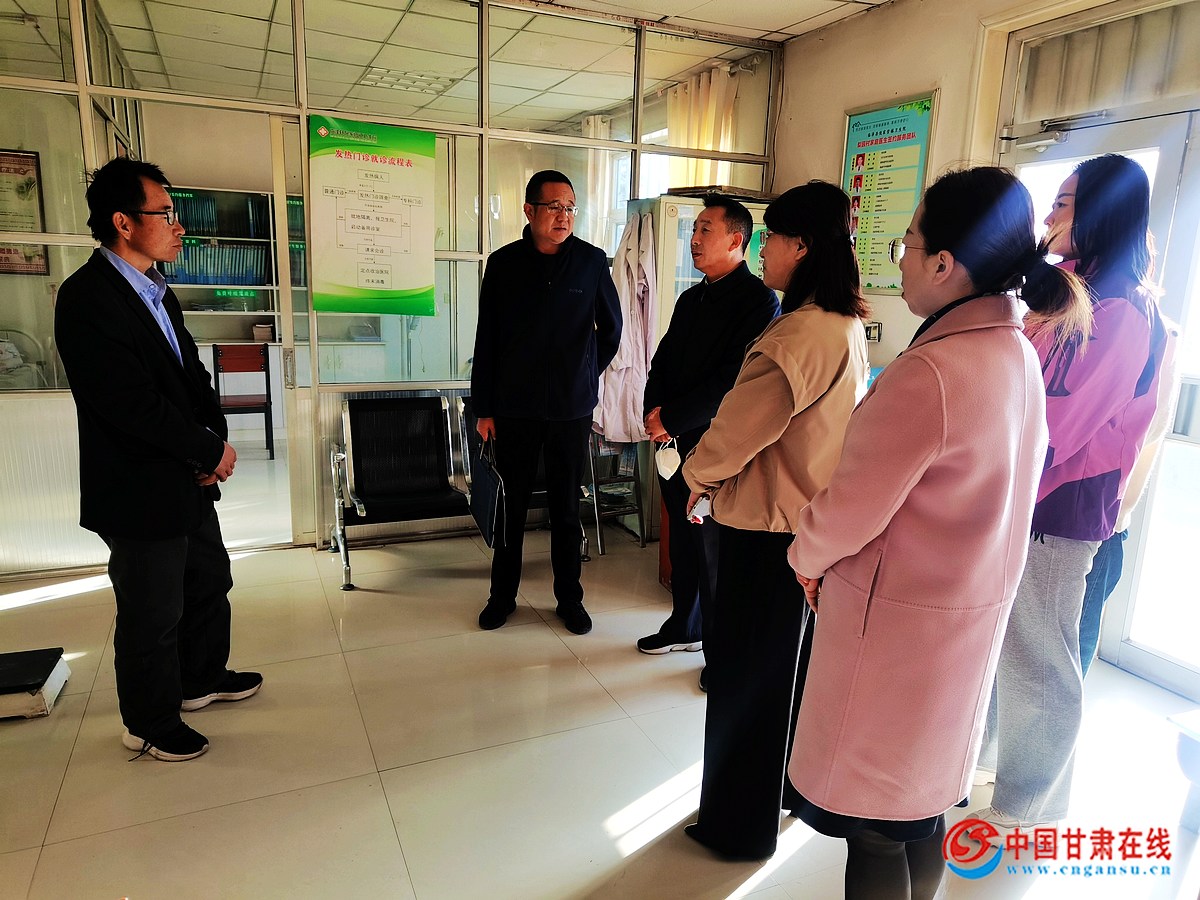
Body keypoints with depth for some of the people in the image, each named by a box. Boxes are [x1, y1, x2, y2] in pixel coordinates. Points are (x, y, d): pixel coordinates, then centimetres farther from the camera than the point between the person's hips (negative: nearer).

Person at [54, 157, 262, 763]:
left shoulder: (155, 290, 8)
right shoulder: (87, 299, -21)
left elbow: (191, 371, 9)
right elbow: (133, 405, -26)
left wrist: (215, 439, -7)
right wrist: (213, 451, -16)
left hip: (187, 481, 9)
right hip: (140, 493, -9)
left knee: (210, 579, 23)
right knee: (152, 616, 8)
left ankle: (202, 678, 46)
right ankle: (150, 725, 30)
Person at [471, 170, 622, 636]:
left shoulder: (591, 261, -1)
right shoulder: (504, 263, -1)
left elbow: (611, 327, 11)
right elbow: (486, 340, 1)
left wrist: (587, 375, 11)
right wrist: (483, 408, 1)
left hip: (572, 408, 0)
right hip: (514, 408, 0)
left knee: (566, 507, 9)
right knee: (511, 504, 9)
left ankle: (569, 597, 24)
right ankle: (503, 594, 25)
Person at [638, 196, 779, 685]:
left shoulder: (760, 300, -11)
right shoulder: (690, 299, 15)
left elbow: (735, 382, -20)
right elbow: (662, 362, 14)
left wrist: (671, 418, -17)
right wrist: (655, 411, -5)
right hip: (675, 443, 7)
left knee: (716, 552, 2)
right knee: (684, 540, 19)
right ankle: (685, 625, 37)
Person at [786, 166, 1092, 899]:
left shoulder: (928, 372, -26)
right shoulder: (1020, 357, 2)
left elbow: (848, 513, -22)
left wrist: (806, 557, 0)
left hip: (895, 620, -8)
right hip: (971, 612, 8)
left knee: (874, 821, 9)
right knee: (925, 796, 24)